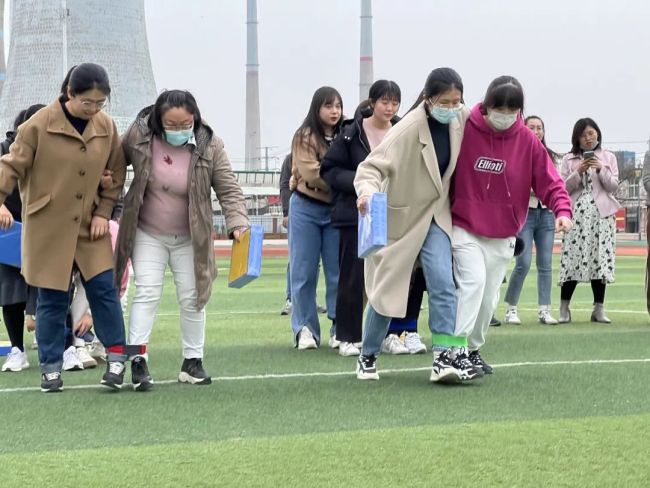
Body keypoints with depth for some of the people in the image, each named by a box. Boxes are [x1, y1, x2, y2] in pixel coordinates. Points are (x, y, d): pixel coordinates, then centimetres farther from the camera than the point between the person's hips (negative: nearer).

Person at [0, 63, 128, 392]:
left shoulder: (106, 127, 0)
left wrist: (103, 213, 2)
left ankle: (116, 356, 10)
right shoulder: (39, 125, -12)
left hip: (90, 227, 3)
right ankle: (51, 367, 14)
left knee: (103, 288, -3)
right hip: (48, 227, -3)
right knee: (52, 299, 3)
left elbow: (116, 174, 10)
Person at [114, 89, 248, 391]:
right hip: (147, 235, -1)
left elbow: (229, 190, -12)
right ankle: (138, 360, -12)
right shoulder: (138, 136, -15)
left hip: (189, 239, 1)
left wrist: (238, 223, -27)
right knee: (147, 292, -10)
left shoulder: (210, 146, -15)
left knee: (192, 298, 7)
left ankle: (193, 361, 19)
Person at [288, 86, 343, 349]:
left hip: (336, 209, 3)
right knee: (304, 272, 2)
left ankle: (339, 328, 10)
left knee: (338, 272, 4)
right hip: (306, 208, -3)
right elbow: (312, 174, -17)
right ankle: (305, 328, 8)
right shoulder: (305, 136, -8)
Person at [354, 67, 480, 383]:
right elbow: (372, 166, -27)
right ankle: (368, 357, 27)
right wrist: (367, 191, -49)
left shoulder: (461, 119, -9)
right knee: (388, 289, 7)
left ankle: (444, 356, -19)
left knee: (443, 283, -16)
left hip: (435, 215, 3)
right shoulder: (408, 129, -24)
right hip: (401, 216, -3)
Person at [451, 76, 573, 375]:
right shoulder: (463, 131, -11)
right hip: (464, 229, -4)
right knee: (473, 281, -22)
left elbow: (549, 181, -4)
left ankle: (473, 349, 28)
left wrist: (562, 209, -22)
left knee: (489, 297, 10)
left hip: (503, 236, 4)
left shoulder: (527, 141, -3)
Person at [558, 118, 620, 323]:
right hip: (576, 214, -1)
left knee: (600, 259, -2)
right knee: (572, 259, -8)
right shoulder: (569, 159, 9)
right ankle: (564, 308, -3)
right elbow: (564, 188, 4)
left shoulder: (608, 158, 12)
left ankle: (599, 309, 3)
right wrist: (578, 172, -10)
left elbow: (613, 187, 5)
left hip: (601, 214, 1)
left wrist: (600, 170, -10)